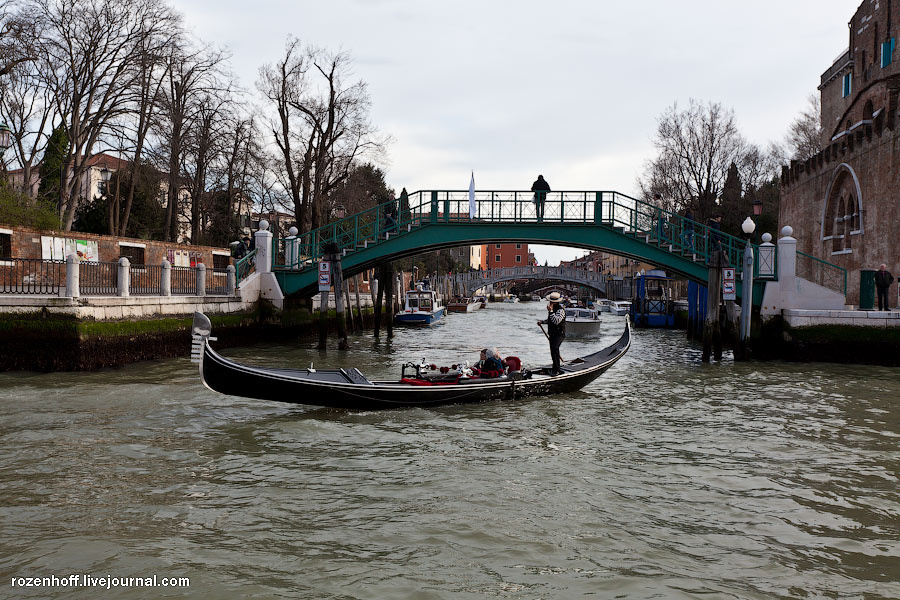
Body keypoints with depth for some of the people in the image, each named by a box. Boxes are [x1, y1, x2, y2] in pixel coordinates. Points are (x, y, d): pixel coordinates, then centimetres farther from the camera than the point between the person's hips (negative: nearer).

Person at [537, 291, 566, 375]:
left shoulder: (561, 310, -16)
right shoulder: (551, 309, 12)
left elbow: (556, 321, -30)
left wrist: (551, 311, -29)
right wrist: (542, 322, 11)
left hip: (559, 334, -9)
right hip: (552, 334, 9)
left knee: (554, 348, -28)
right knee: (553, 352, 15)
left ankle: (556, 369, -25)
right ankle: (557, 369, 29)